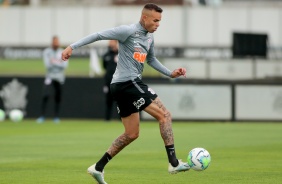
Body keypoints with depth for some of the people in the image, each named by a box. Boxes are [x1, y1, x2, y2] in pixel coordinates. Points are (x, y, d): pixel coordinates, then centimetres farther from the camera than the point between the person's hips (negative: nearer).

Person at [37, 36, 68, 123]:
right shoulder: (47, 52, -1)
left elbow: (64, 65, -7)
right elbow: (48, 65, -12)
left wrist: (54, 61, -13)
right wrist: (58, 62, -10)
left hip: (60, 78, 2)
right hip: (50, 77, -2)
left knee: (58, 97, 2)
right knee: (46, 95, -17)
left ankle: (56, 117, 13)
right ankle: (42, 116, -13)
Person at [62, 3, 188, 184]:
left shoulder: (149, 37, 15)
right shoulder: (129, 31, -11)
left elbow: (151, 60, 31)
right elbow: (99, 35, -11)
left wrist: (171, 73, 19)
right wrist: (72, 47, -14)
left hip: (123, 87, 10)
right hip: (128, 83, -10)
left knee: (131, 134, 14)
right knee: (165, 115, -10)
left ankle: (98, 168, 16)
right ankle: (173, 163, -11)